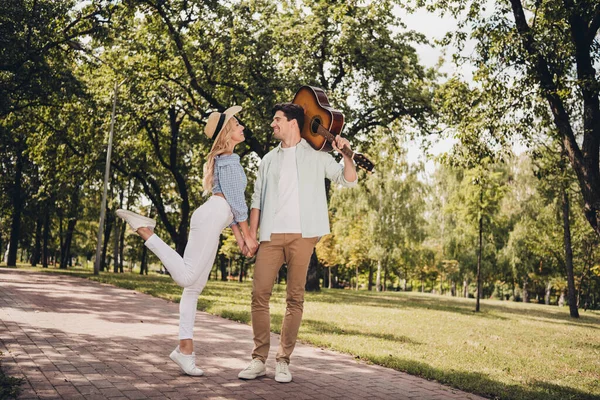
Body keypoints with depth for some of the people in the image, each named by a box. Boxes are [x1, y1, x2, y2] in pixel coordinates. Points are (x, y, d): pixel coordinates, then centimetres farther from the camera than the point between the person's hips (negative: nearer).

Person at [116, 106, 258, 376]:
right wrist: (248, 235, -5)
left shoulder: (221, 159, 26)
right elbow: (236, 200, -9)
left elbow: (229, 202, 25)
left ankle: (185, 347, 2)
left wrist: (238, 236, 22)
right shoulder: (230, 160, -3)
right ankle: (144, 230, -14)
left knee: (194, 286, 4)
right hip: (211, 217, -10)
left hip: (211, 219, 10)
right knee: (187, 277, -19)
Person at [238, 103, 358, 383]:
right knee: (259, 294, -4)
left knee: (295, 298, -1)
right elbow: (257, 198, 15)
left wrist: (346, 154, -11)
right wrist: (252, 233, 6)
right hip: (271, 236, 3)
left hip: (302, 235, -3)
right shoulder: (269, 159, 19)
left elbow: (349, 180, 7)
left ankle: (283, 360, 6)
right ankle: (259, 359, 4)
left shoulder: (316, 155, 9)